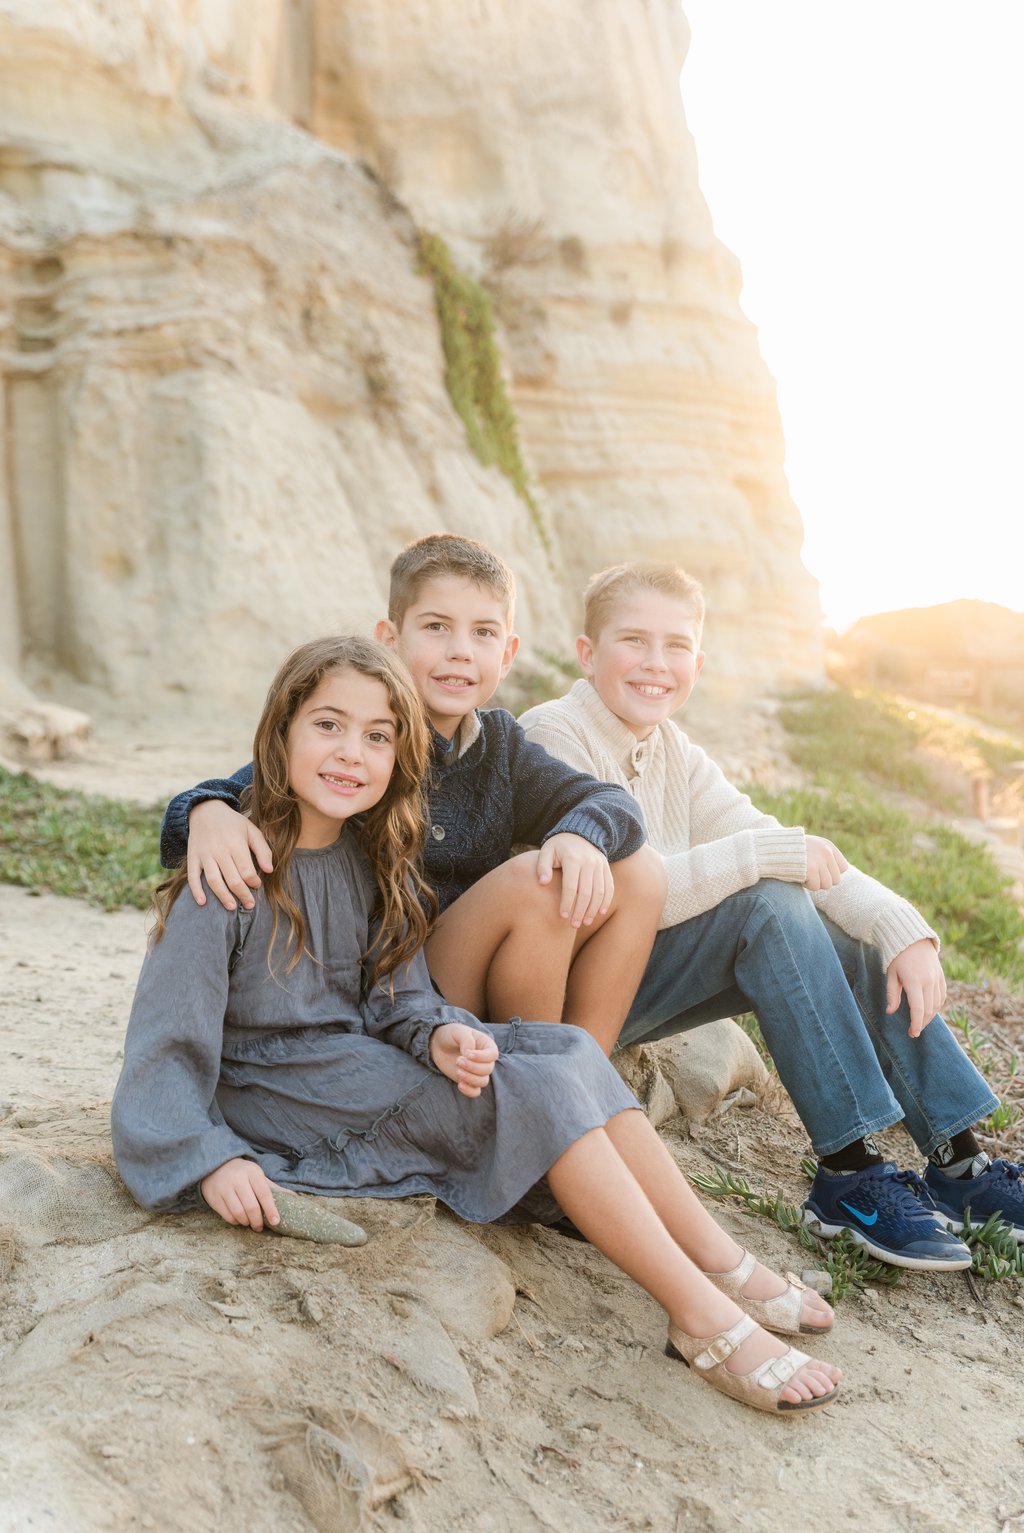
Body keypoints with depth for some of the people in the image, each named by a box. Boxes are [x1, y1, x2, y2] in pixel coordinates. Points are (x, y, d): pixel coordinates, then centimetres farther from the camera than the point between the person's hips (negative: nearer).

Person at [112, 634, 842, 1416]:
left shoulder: (376, 862, 5)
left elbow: (397, 999, 3)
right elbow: (167, 1040, -17)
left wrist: (438, 1034, -19)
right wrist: (211, 1157, -30)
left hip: (362, 1056, 7)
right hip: (276, 1086, -7)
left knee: (569, 1049, -14)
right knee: (536, 1090, -22)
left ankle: (727, 1267, -13)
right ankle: (706, 1321, -19)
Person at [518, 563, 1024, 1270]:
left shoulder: (670, 749, 7)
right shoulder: (554, 736, -15)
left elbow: (809, 858, 1)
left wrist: (902, 930, -14)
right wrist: (769, 854, -26)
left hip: (642, 984, 8)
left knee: (858, 941, -3)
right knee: (768, 900, -25)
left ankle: (958, 1163, 4)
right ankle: (849, 1172, -19)